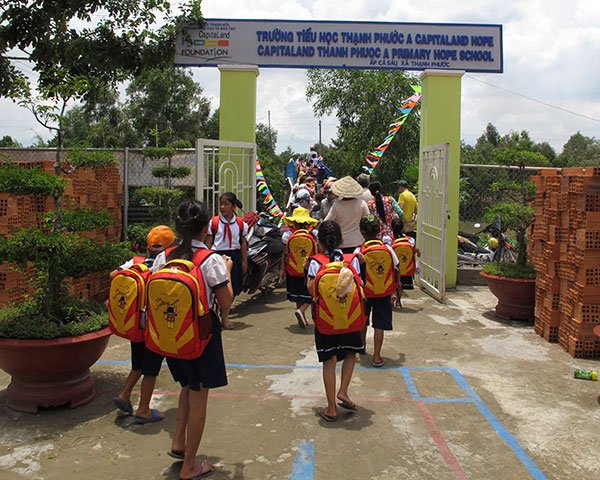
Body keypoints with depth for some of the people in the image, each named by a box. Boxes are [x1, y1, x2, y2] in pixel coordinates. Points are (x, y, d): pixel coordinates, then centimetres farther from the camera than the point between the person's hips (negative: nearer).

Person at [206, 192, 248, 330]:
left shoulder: (240, 223, 3)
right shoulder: (214, 222, -1)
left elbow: (243, 243, 8)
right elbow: (208, 242, 3)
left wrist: (244, 261, 8)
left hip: (234, 257, 2)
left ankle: (225, 317, 21)